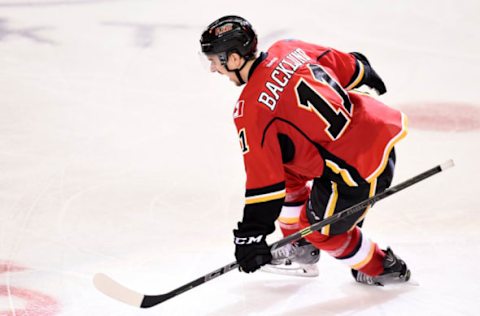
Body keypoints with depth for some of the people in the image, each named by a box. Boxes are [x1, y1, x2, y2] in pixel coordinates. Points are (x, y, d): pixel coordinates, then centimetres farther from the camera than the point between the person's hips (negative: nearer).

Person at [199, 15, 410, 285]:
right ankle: (301, 249, 39)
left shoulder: (251, 111, -18)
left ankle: (382, 269, 32)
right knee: (287, 170, 23)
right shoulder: (288, 50, 2)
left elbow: (264, 180, -18)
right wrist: (366, 73, 40)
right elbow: (346, 66, 17)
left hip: (359, 168, -9)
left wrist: (251, 236, -12)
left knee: (319, 228, 14)